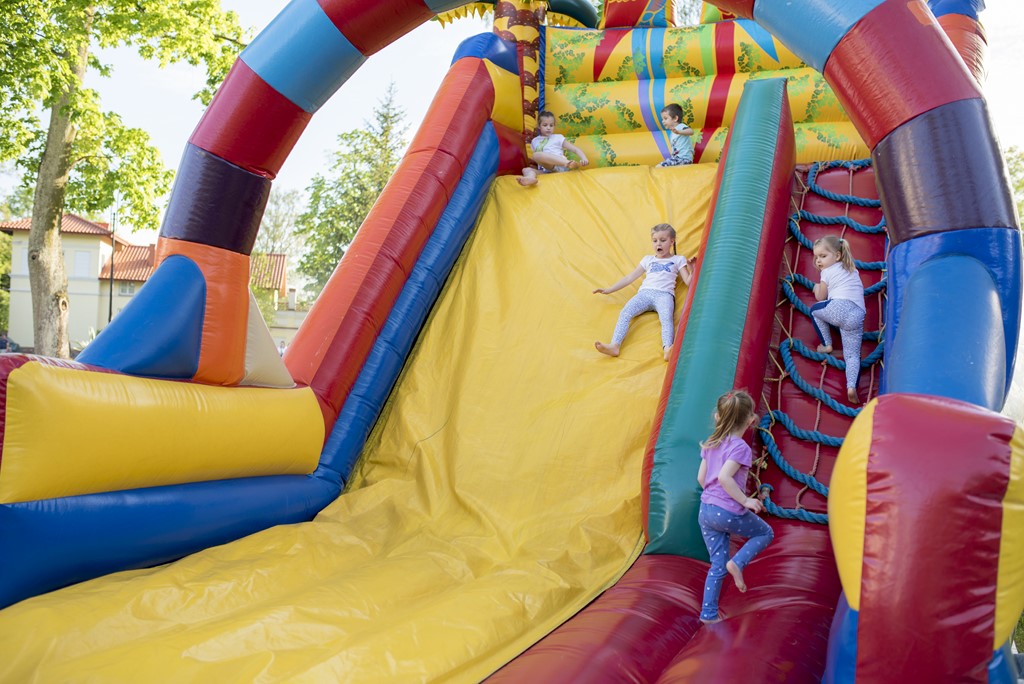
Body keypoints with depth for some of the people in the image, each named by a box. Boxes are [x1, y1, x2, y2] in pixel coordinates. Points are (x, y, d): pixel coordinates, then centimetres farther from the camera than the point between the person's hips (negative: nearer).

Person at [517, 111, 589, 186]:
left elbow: (575, 149, 6)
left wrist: (584, 158, -12)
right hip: (546, 171, 5)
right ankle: (530, 178, -53)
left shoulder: (558, 137, 14)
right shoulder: (535, 141, 26)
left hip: (559, 166, -5)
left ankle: (568, 163, -50)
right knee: (526, 169, -14)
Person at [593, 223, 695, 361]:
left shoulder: (678, 259, 24)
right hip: (645, 292, 3)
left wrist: (693, 270, -7)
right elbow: (630, 277, 29)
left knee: (666, 317, -37)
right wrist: (609, 290, 24)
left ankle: (668, 349, -62)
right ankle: (614, 346, -48)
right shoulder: (648, 259, 32)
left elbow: (688, 282, 14)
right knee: (625, 313, -29)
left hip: (664, 294, -2)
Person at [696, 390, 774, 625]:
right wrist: (745, 501, -18)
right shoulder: (740, 447, -13)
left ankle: (709, 614, 13)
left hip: (705, 510, 7)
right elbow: (724, 477, -26)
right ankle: (737, 562, -1)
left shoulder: (710, 444, 9)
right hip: (729, 512, -7)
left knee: (717, 565, 13)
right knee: (766, 533, 19)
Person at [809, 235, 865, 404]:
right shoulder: (852, 270, 32)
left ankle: (827, 345, 18)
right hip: (858, 315, 5)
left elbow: (821, 298, 21)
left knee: (815, 309, 27)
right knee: (853, 355, 3)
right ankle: (852, 386, -22)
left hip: (839, 306, -5)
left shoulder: (827, 272, 13)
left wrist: (817, 288, 42)